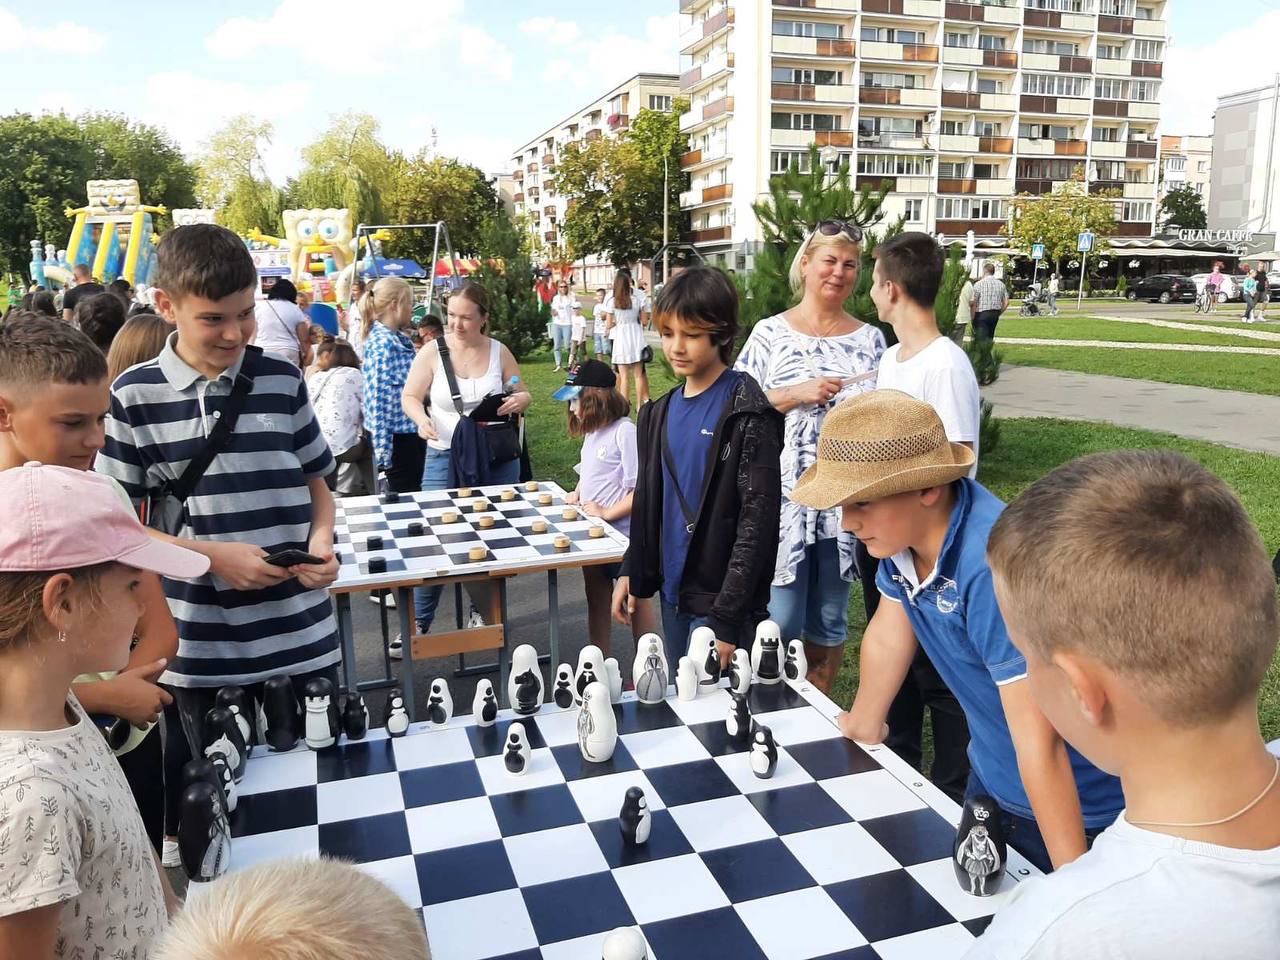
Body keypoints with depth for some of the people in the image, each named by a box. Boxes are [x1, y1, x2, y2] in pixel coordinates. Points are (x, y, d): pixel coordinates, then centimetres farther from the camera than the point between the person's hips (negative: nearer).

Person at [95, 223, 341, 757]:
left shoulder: (282, 382, 1)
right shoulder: (134, 396, -5)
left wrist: (322, 541, -9)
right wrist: (214, 556, -13)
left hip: (303, 640, 1)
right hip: (202, 651, -1)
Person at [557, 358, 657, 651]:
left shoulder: (625, 431, -18)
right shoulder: (593, 432, 7)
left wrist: (607, 513, -20)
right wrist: (577, 493, 5)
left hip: (622, 534, -8)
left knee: (636, 602, 5)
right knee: (597, 602, 17)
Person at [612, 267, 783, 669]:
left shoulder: (747, 413, -14)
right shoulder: (660, 413, 8)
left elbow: (758, 519, -16)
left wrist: (728, 617, -18)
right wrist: (632, 572, 11)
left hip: (722, 601, -6)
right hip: (672, 590, 7)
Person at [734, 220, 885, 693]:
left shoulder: (870, 339, 8)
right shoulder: (771, 333, 0)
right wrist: (796, 394, -15)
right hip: (785, 498, -3)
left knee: (830, 619, 13)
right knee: (781, 622, -1)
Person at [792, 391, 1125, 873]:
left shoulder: (993, 567, -35)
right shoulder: (903, 532, -12)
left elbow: (1039, 744, -34)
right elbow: (887, 636, 5)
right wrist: (864, 726, 19)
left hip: (1071, 805, -7)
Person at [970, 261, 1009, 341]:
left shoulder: (979, 284, -8)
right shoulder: (1001, 284, 7)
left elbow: (973, 303, -11)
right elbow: (1006, 303, 6)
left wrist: (972, 317, -2)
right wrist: (998, 313, 16)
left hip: (982, 314, -5)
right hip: (995, 315, 5)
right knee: (990, 338, 15)